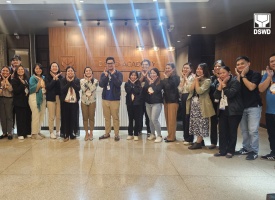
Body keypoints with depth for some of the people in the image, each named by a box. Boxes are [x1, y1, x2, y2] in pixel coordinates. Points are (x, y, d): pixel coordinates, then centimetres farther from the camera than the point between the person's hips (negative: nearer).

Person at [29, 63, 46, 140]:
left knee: (41, 116, 8)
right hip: (35, 98, -6)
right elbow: (32, 89, -17)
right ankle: (34, 133, 2)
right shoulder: (32, 78, -6)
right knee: (36, 116, -6)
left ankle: (38, 131, 20)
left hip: (43, 98, 6)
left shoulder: (43, 77, 12)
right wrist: (39, 82, -20)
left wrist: (44, 86, -4)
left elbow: (46, 87, 17)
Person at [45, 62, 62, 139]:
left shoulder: (61, 77, 6)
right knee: (51, 116, -2)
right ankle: (51, 132, 8)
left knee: (59, 116, 3)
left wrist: (56, 78, -12)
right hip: (51, 98, -1)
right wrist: (54, 79, -10)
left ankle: (58, 131, 18)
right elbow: (48, 87, -11)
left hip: (59, 98, 1)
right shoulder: (47, 77, 3)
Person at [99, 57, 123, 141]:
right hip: (105, 98, 4)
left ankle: (116, 134, 8)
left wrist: (112, 74, -22)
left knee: (115, 117, 0)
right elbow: (101, 84, -8)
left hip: (115, 99, -3)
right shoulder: (103, 74, 7)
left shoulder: (118, 73, -2)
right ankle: (107, 133, 21)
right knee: (107, 117, 11)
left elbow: (119, 84, -19)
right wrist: (106, 75, -20)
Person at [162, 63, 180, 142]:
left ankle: (171, 137, -1)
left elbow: (168, 86, -19)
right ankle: (169, 135, 18)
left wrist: (166, 78, -10)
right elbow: (163, 87, 7)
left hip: (173, 100, -8)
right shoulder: (166, 78, 14)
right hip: (166, 99, 8)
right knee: (167, 119, 9)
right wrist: (165, 78, 0)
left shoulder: (176, 77, -8)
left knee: (172, 119, -7)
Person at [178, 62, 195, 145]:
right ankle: (185, 137, 21)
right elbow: (180, 89, 3)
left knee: (188, 118, -8)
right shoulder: (182, 77, 15)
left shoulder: (192, 76, -5)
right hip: (183, 98, 7)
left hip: (189, 98, -7)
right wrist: (183, 79, -2)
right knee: (184, 117, 11)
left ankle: (189, 139, -1)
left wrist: (186, 78, -11)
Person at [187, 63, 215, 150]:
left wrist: (197, 81, -12)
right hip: (194, 104, 7)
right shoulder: (195, 79, 14)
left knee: (201, 124, -2)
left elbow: (199, 91, -22)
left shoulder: (207, 80, -9)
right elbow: (189, 89, 0)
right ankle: (200, 141, 19)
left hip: (201, 105, -7)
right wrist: (195, 80, -5)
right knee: (196, 123, 9)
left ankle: (198, 142, 3)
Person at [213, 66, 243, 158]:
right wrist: (220, 84, -5)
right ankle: (222, 150, 13)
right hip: (222, 110, 6)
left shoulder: (235, 82, -7)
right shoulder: (220, 83, 16)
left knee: (232, 132, 1)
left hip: (233, 111, -6)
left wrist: (224, 84, -11)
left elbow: (230, 93, -22)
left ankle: (230, 151, 12)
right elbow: (216, 96, 2)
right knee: (222, 131, 5)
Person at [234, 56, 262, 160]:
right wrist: (238, 76, -8)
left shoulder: (255, 74, -6)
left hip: (254, 107, -6)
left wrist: (243, 76, -13)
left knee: (252, 130, -7)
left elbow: (251, 87, -21)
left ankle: (254, 151, 4)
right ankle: (246, 148, 22)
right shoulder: (239, 76, 11)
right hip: (242, 107, 6)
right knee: (244, 130, 10)